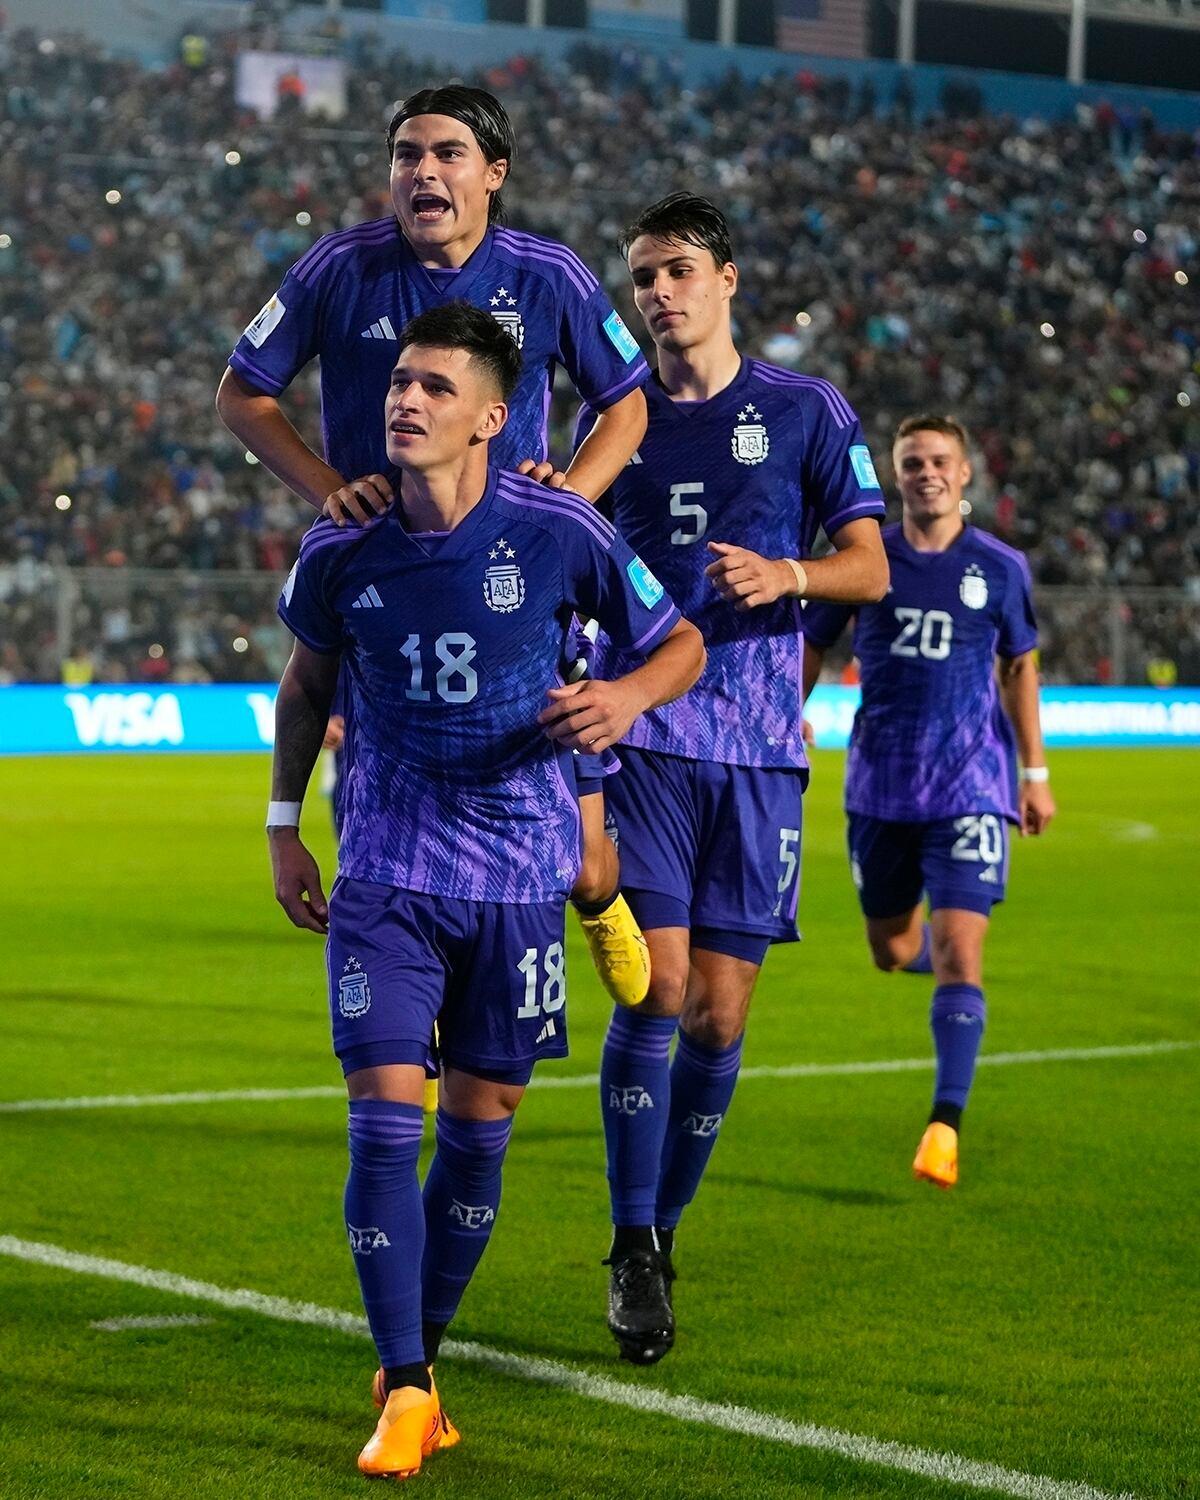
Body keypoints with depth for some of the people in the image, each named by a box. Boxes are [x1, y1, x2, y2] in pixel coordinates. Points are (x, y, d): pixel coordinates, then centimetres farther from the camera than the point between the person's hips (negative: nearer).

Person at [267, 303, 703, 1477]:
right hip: (385, 873, 0)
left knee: (479, 1124, 7)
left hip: (519, 871, 0)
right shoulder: (339, 555, -5)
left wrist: (629, 695, -19)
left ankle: (424, 1352, 25)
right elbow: (307, 681, 14)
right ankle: (403, 1390, -1)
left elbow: (681, 642, 2)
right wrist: (283, 826, 11)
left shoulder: (559, 533, -10)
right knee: (384, 1118, -9)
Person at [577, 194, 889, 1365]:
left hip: (758, 746, 0)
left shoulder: (806, 412, 5)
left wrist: (785, 574, -13)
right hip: (640, 733, 0)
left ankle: (664, 1233, 19)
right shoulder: (615, 419, 10)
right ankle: (634, 1253, -4)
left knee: (718, 1014, 2)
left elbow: (870, 568, 5)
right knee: (654, 986, -12)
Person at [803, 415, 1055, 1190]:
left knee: (958, 952, -13)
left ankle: (946, 1126, -11)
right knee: (891, 949, 13)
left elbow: (1020, 666, 12)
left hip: (971, 785, -2)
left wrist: (1036, 771, 10)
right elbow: (808, 646, 11)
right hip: (881, 786, 2)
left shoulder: (1001, 568, 1)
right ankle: (935, 951, 51)